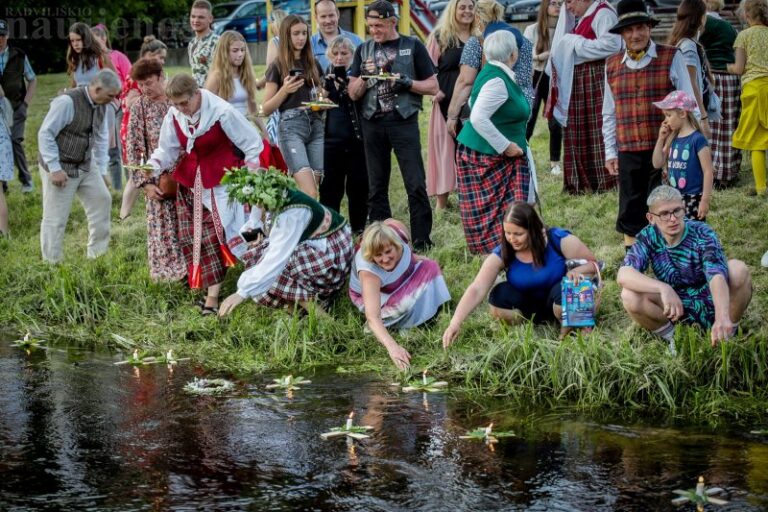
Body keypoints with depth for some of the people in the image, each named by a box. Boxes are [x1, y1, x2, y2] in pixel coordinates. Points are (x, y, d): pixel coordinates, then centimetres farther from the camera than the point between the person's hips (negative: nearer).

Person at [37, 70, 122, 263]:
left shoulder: (100, 104, 0)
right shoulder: (67, 102, -24)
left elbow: (102, 136, 14)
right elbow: (45, 134, -20)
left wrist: (101, 166, 11)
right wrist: (55, 168, -21)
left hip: (86, 165, 8)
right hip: (61, 167, -8)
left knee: (102, 200, 10)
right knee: (55, 218, -3)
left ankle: (98, 253, 23)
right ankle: (52, 264, 7)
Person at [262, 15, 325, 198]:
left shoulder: (313, 64, 16)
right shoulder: (277, 67, 3)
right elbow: (266, 109, 2)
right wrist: (285, 90, -13)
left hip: (316, 126, 5)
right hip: (291, 127, -5)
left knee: (310, 191, -1)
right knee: (310, 194, -17)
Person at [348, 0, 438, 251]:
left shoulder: (412, 47, 2)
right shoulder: (364, 50, 10)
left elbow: (433, 87, 2)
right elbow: (353, 93, 9)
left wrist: (407, 82, -14)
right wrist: (364, 76, -10)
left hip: (404, 121, -3)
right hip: (372, 124, 3)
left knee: (416, 184, -6)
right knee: (376, 186, 8)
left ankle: (422, 240, -1)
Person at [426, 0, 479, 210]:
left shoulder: (478, 38, 14)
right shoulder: (440, 36, 0)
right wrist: (435, 91, -16)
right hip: (447, 100, -4)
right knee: (447, 147, -2)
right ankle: (442, 199, 4)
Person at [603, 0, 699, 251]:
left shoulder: (671, 58, -2)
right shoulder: (612, 66, 9)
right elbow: (609, 114, 13)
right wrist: (610, 152, 10)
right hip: (628, 153, 3)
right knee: (631, 213, 9)